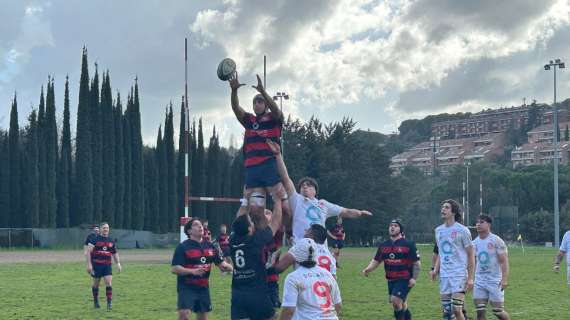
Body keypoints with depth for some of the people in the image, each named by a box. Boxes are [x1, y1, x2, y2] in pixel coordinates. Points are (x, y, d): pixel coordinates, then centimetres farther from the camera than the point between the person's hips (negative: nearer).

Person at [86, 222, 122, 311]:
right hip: (96, 264, -2)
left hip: (107, 265, 2)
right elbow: (88, 251, -8)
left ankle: (109, 303, -8)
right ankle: (96, 302, 26)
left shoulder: (111, 241, 10)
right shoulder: (95, 239, -3)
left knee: (109, 283, -12)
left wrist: (118, 263, 11)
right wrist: (89, 264, -15)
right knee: (96, 284, 8)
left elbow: (115, 253, 21)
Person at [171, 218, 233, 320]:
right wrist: (193, 271, -29)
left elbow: (220, 262, 12)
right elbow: (174, 269, -15)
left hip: (203, 288, 6)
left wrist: (227, 267, -13)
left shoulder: (209, 246, 7)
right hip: (186, 288, -5)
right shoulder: (182, 247, -10)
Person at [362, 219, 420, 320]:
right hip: (391, 280, 6)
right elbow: (376, 261, 13)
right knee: (401, 304, 13)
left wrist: (414, 278, -12)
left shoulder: (408, 244, -6)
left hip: (404, 279, -6)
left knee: (396, 300, -18)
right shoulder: (383, 245, 9)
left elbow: (416, 263, -4)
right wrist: (368, 269, -6)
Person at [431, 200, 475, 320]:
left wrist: (470, 278, -9)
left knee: (456, 309, -14)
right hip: (444, 275, 6)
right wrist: (435, 269, 7)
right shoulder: (438, 230, 12)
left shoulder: (462, 230, -5)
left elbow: (471, 255, -4)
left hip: (459, 275, -6)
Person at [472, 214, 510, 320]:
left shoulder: (496, 241, -8)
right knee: (480, 312, -2)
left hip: (495, 281, -4)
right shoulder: (474, 243, 8)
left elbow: (504, 261, -11)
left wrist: (504, 279, -19)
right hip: (479, 282, 4)